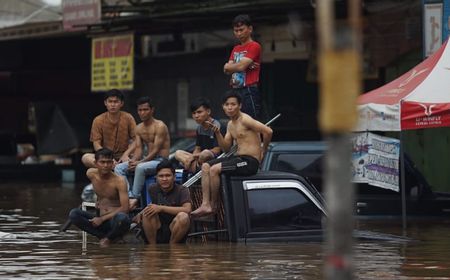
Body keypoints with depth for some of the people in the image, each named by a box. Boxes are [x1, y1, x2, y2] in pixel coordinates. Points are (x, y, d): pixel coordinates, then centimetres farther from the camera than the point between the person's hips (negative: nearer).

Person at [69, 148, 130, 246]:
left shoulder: (119, 181, -14)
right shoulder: (91, 174, -1)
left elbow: (124, 208, -20)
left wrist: (102, 219, -21)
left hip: (114, 220, -4)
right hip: (100, 220, 4)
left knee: (122, 218, -41)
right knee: (73, 214, -19)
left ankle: (108, 238, -7)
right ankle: (103, 236, -16)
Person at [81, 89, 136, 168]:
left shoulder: (128, 118, 1)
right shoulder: (98, 120, 1)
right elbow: (96, 144, -3)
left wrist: (126, 154, -18)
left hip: (123, 157, -1)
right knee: (86, 158, -31)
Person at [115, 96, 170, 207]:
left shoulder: (160, 126, -12)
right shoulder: (139, 128, 12)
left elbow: (156, 150, -17)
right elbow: (138, 148, 7)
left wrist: (139, 162, -25)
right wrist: (133, 160, -16)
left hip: (161, 160, -8)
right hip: (147, 159, 8)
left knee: (140, 168, -37)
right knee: (119, 168, -10)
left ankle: (134, 197, -29)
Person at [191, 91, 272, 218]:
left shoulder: (245, 120, -13)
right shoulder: (230, 124, 16)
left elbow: (268, 131, -21)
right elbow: (226, 148, 15)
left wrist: (263, 150, -7)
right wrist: (217, 133, -1)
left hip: (250, 161, -9)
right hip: (238, 157, 9)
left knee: (214, 169, -21)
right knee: (206, 166, -1)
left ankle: (213, 205, -4)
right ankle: (205, 204, -10)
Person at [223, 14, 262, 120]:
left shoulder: (254, 46, -5)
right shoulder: (235, 49, 20)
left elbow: (241, 66, -15)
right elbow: (227, 70, 10)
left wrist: (229, 66, 4)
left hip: (249, 92, -8)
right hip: (235, 91, 8)